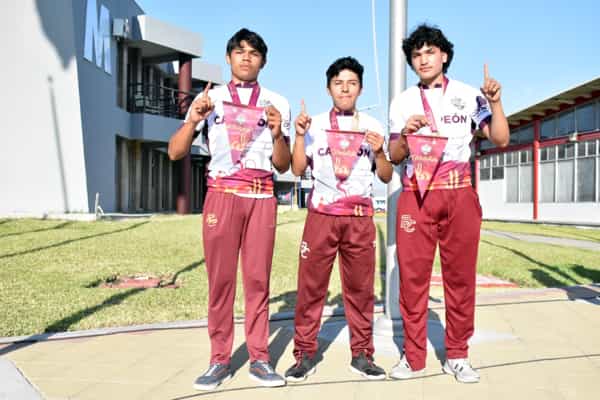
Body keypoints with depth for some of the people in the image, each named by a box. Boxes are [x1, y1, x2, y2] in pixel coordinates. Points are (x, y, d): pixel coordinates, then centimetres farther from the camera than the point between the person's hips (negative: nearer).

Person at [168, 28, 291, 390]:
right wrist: (193, 120, -14)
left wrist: (277, 134, -11)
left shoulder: (277, 103, 11)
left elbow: (283, 165, 8)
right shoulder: (210, 99, 9)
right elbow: (175, 153, 2)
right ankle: (220, 360, 7)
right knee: (220, 279, -1)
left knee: (258, 278, 1)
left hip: (262, 198, 1)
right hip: (221, 195, 0)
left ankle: (259, 359, 9)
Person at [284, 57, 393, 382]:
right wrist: (299, 135, -7)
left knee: (360, 287, 3)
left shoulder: (373, 126, 11)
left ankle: (361, 354, 15)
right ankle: (305, 354, 7)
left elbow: (386, 177, 10)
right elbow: (297, 170, 3)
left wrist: (379, 151, -7)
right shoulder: (315, 124, 8)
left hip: (360, 217, 1)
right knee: (311, 285, -2)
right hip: (321, 214, -1)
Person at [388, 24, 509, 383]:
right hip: (415, 195, 1)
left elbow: (500, 140, 2)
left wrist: (496, 102, -9)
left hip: (460, 195, 0)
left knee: (461, 276, 3)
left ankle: (457, 356, 15)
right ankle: (414, 357, 9)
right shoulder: (403, 102, 12)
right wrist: (405, 134, -10)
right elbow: (394, 156, 9)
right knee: (413, 276, -1)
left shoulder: (469, 95, 8)